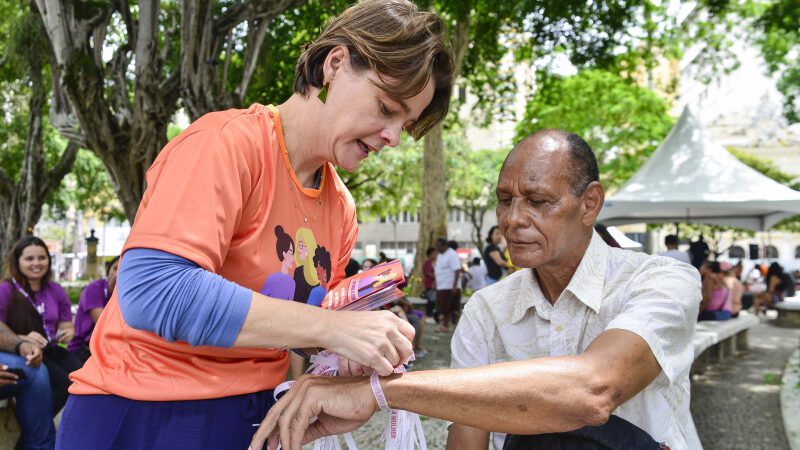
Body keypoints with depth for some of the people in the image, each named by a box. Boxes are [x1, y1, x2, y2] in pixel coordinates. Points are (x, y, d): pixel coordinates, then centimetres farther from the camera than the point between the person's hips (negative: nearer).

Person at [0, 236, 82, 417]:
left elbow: (67, 325, 20)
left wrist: (68, 334, -5)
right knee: (64, 382, -28)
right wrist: (23, 340, -25)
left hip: (52, 350, 5)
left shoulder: (56, 290, 14)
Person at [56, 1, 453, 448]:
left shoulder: (341, 208, 3)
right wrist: (333, 328, -31)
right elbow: (149, 290, -31)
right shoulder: (230, 142, -19)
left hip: (253, 413, 7)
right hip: (148, 414, -7)